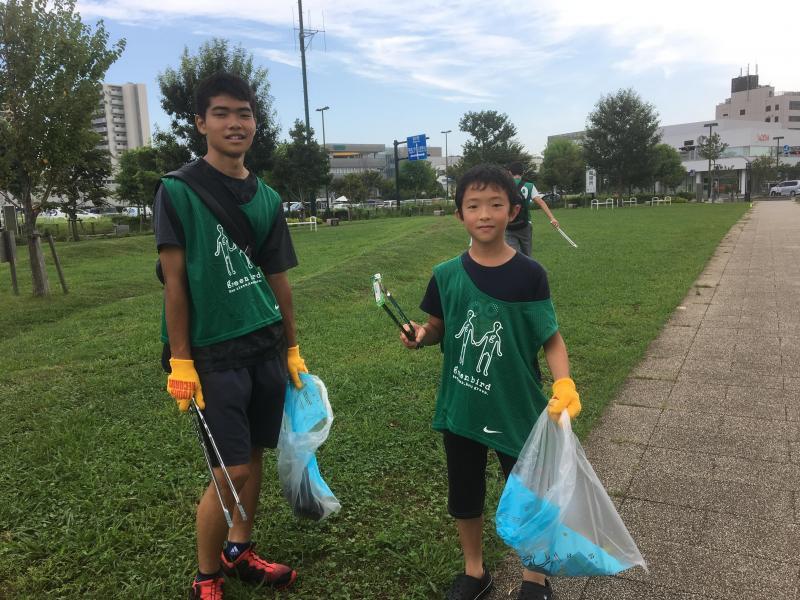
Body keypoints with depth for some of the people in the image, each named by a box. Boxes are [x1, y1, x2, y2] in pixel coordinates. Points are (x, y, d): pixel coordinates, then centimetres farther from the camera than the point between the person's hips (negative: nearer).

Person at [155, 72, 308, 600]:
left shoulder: (267, 198, 8)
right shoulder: (178, 191, -6)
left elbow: (277, 279, 11)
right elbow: (175, 281, -9)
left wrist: (292, 348, 12)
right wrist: (180, 362, -11)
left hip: (266, 348, 5)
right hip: (214, 353, -5)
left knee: (255, 455, 13)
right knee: (232, 470, -2)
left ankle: (239, 552, 35)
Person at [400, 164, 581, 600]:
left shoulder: (529, 275, -12)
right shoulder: (447, 276, -7)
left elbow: (551, 338, -9)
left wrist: (563, 384, -24)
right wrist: (419, 335, -15)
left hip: (516, 408, -2)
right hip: (460, 408, 2)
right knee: (464, 496, 18)